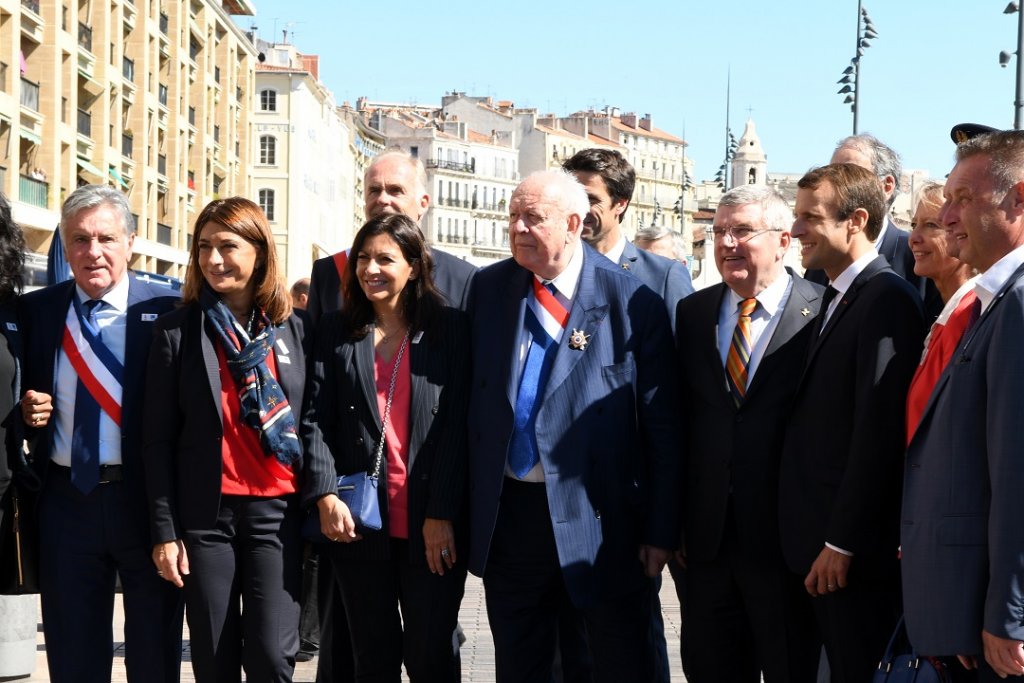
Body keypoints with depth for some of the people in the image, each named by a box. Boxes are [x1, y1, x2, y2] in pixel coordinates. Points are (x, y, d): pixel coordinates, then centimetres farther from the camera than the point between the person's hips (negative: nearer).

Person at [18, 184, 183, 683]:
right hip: (66, 500, 3)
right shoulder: (34, 310, 5)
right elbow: (21, 399, 16)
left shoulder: (166, 311, -5)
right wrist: (26, 412, -7)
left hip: (147, 498, -3)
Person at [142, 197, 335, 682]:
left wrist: (322, 497, -3)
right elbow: (158, 438, 2)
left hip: (277, 512, 0)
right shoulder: (178, 331, 2)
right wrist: (164, 531, -3)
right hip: (205, 514, 0)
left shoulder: (295, 330, 6)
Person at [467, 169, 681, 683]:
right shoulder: (489, 289, 5)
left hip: (602, 519, -4)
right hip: (509, 514, 4)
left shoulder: (632, 302, -8)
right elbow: (472, 399, 10)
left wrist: (662, 529, -8)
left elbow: (663, 424, -7)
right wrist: (462, 507, 8)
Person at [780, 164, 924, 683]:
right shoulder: (835, 298, 15)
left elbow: (878, 431, -20)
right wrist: (818, 541, 12)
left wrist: (842, 542, -19)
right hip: (820, 543, 9)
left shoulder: (886, 298, -15)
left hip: (856, 549, -9)